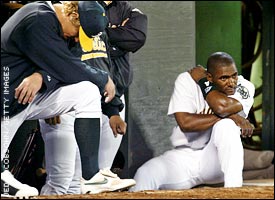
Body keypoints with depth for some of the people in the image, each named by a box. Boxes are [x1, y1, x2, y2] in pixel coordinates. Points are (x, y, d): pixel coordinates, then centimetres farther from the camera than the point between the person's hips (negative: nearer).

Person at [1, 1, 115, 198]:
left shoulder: (50, 19, 5)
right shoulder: (36, 21, -24)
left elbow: (57, 66, 1)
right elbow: (69, 69, -24)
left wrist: (41, 76, -22)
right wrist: (104, 79, -8)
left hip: (34, 95, 8)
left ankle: (92, 176, -12)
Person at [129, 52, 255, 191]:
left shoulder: (245, 88, -6)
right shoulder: (187, 81, -8)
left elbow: (222, 107, -28)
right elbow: (185, 122, -22)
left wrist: (202, 82, -12)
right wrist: (229, 116, -22)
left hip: (217, 161, 1)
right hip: (184, 158, -1)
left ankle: (233, 191, -32)